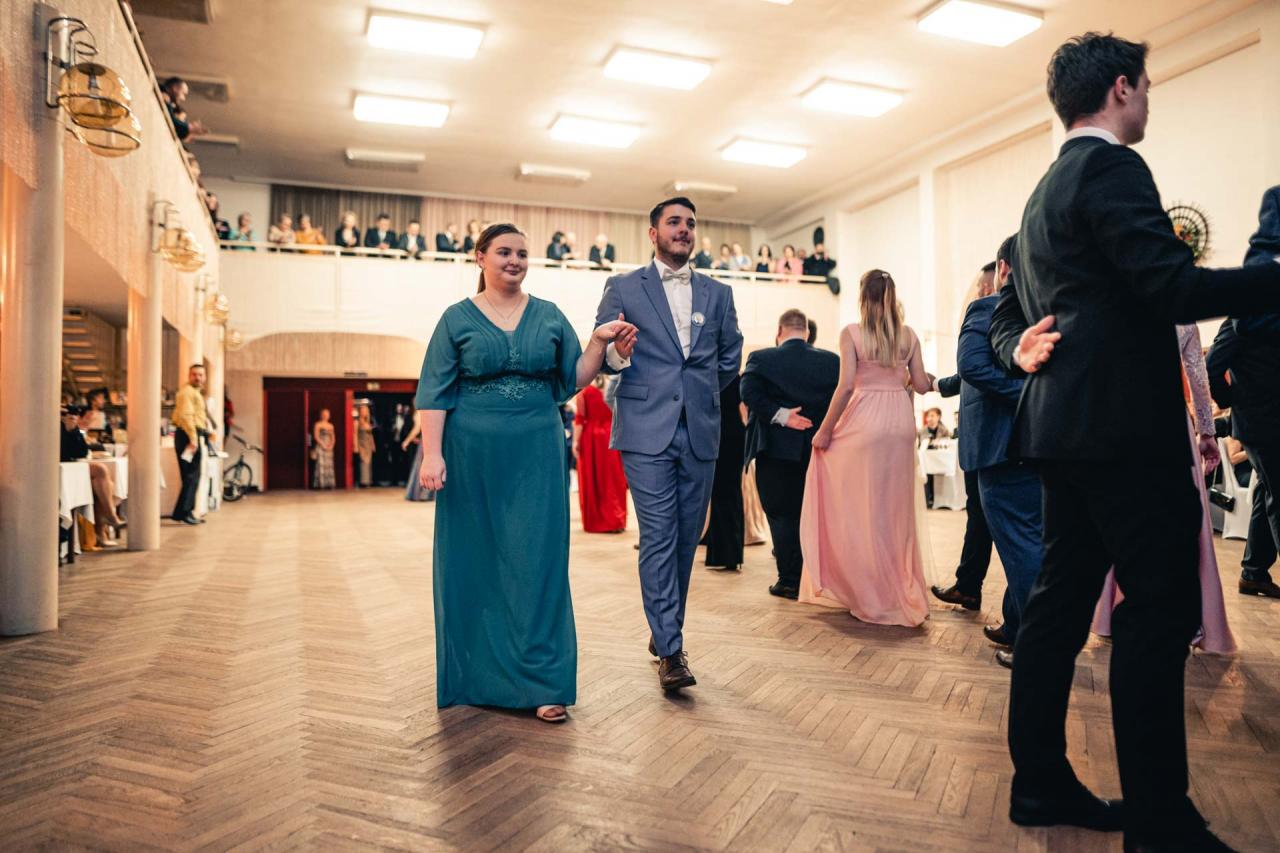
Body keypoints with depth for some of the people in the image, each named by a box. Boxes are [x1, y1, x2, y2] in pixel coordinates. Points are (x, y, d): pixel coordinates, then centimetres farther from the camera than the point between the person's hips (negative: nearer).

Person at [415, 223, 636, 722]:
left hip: (536, 453, 1)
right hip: (474, 454, -1)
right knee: (475, 562, 7)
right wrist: (432, 454, -11)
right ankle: (476, 676, 24)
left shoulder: (549, 316, 10)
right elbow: (435, 393, -1)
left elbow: (574, 380, 9)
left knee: (537, 561, -1)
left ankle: (541, 683, 6)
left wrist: (599, 342, -6)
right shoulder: (458, 319, 4)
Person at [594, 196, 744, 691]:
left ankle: (665, 632, 25)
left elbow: (731, 357, 21)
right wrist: (617, 357, -15)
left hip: (700, 433, 4)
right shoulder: (623, 289, 6)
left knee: (686, 540, 9)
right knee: (658, 539, -7)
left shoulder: (718, 293, 14)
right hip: (647, 432, -3)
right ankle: (670, 650, -2)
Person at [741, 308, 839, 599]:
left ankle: (790, 581, 6)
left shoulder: (761, 359, -6)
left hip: (776, 449, -3)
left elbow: (750, 393, -20)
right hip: (817, 448, 3)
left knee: (781, 513, 5)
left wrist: (780, 415, -19)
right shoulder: (832, 360, 3)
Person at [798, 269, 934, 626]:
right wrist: (930, 378, 30)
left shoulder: (852, 333, -6)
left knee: (864, 508, 5)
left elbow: (846, 386, -13)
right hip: (901, 422, 4)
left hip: (865, 422, -4)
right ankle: (903, 590, 25)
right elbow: (921, 385, 6)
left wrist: (825, 430, -6)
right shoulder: (908, 335, 6)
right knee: (897, 508, 14)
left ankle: (873, 595, 13)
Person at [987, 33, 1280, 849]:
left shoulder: (1045, 191, 22)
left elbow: (1009, 311, 22)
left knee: (1062, 599, 10)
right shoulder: (1112, 167, -7)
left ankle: (1041, 782, 18)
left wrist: (1023, 351, 4)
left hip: (1067, 422, 10)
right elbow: (1170, 286, -19)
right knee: (1161, 608, -4)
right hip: (1124, 423, -9)